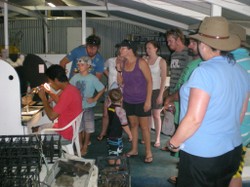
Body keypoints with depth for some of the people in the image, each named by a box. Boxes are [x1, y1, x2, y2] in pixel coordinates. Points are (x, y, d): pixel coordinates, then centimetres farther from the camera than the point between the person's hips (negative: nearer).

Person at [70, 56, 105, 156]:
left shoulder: (92, 78, -11)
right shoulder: (75, 77, -2)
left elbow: (102, 89, -7)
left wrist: (94, 99, -10)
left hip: (88, 107, -2)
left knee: (88, 127, 9)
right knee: (78, 127, 12)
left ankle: (85, 146, 26)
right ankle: (80, 145, 29)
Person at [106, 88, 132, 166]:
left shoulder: (109, 108, -1)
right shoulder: (120, 110, -19)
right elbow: (124, 124, -17)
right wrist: (129, 134, -5)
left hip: (109, 135, 7)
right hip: (116, 136, -7)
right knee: (114, 155, 2)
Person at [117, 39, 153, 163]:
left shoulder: (141, 62, -12)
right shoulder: (123, 63, 5)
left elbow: (149, 81, -12)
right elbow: (120, 82, 9)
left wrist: (148, 100, -16)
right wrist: (119, 69, -4)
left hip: (141, 100, -5)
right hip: (128, 100, 5)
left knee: (144, 126, 1)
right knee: (133, 124, 13)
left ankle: (148, 152, 12)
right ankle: (134, 149, 24)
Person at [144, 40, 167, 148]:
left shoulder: (161, 61, -5)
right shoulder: (145, 60, 5)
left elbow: (164, 79, -8)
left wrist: (160, 95, -11)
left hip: (156, 90, -3)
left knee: (156, 115, 3)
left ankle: (157, 139, 12)